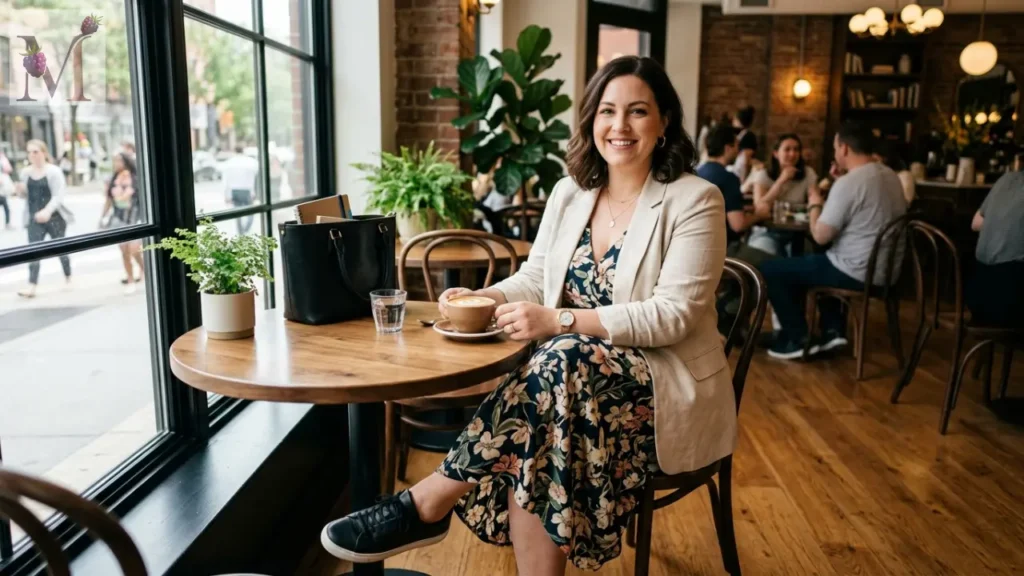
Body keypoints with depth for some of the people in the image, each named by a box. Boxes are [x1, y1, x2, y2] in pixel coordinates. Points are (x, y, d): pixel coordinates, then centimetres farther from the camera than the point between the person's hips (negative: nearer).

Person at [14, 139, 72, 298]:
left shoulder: (54, 171, -8)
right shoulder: (25, 173, 7)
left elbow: (58, 196, -16)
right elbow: (26, 195, 18)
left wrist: (47, 211, -30)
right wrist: (19, 191, -6)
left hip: (54, 217, -3)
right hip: (34, 219, 3)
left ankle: (69, 278, 30)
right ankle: (32, 285, -10)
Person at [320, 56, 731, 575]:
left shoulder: (695, 201, -10)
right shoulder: (570, 191, 8)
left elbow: (675, 314, -17)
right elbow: (535, 278, 10)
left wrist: (561, 322, -27)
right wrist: (480, 299, -13)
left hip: (668, 384, -4)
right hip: (579, 370, 5)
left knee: (561, 362, -33)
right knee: (530, 447, -28)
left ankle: (431, 502, -20)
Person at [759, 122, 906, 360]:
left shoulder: (848, 182, -20)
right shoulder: (891, 176, 8)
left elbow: (820, 236, -17)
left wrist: (815, 205, 1)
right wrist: (827, 204, 20)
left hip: (857, 273, -9)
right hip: (885, 270, 9)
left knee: (769, 269, 1)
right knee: (812, 262, 34)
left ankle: (798, 340, 8)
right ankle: (834, 330, 26)